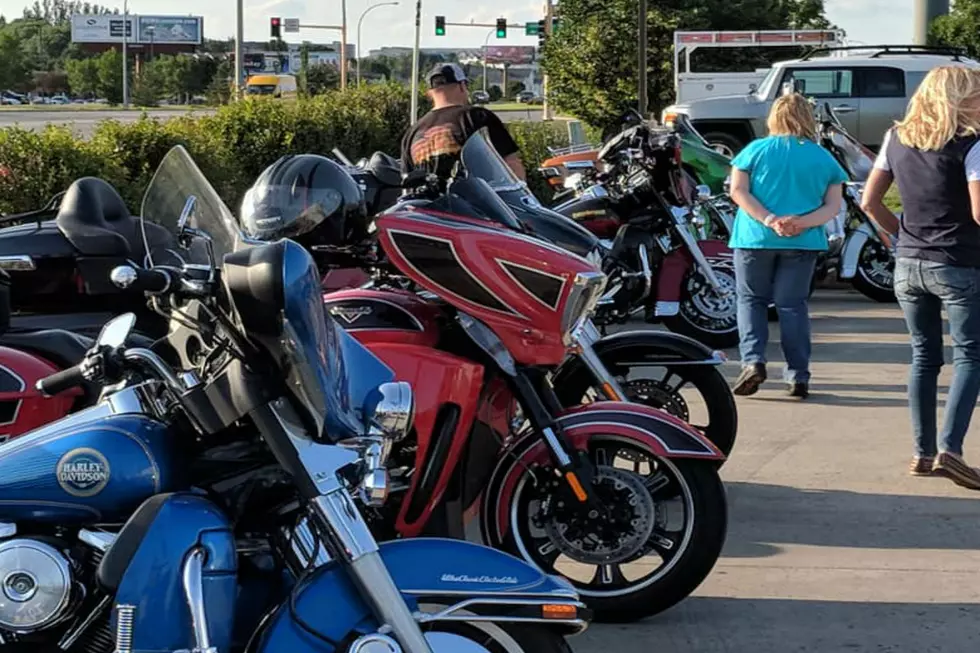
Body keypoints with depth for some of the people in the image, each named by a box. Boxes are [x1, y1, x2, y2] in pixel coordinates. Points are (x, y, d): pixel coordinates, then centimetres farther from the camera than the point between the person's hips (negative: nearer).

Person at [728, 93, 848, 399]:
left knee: (751, 299, 11)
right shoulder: (823, 158, 6)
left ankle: (753, 360, -7)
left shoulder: (756, 150, 1)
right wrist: (802, 222, -12)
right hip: (803, 243, 1)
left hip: (756, 238, -1)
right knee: (792, 305, 6)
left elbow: (738, 191, -7)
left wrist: (769, 220, -13)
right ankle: (798, 375, 2)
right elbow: (833, 205, 0)